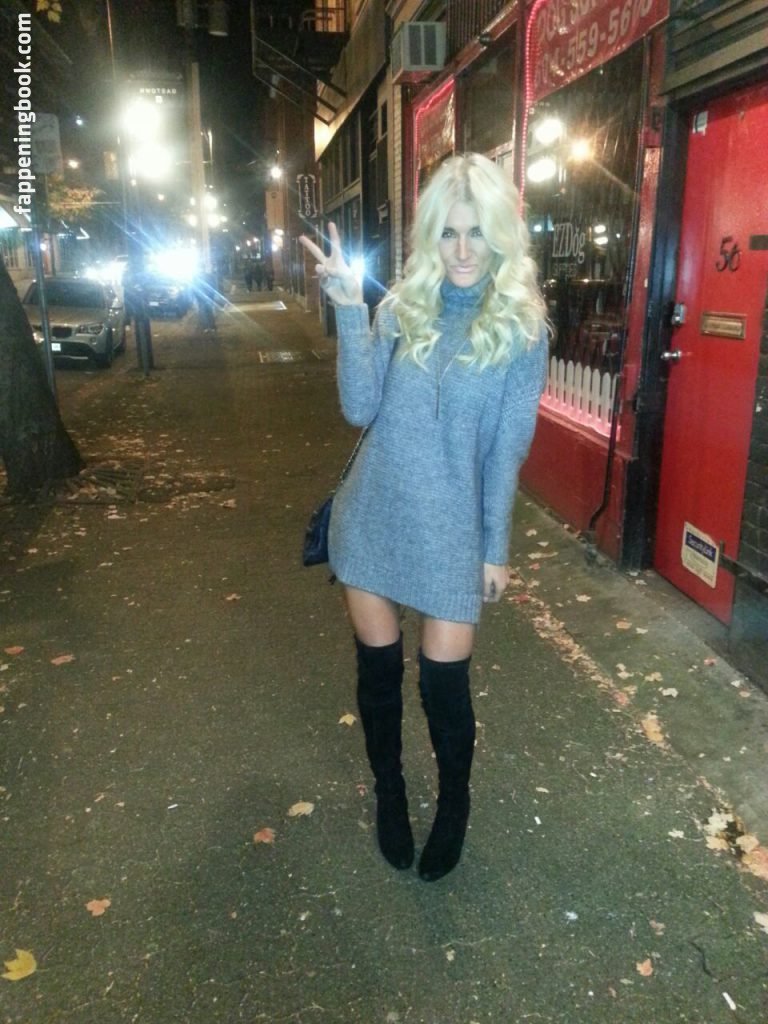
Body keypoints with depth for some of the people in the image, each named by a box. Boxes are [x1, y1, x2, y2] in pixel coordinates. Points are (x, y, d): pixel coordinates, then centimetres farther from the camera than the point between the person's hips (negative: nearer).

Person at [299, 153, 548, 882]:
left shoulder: (521, 326, -4)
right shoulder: (400, 308, 2)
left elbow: (507, 449, -3)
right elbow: (360, 408, -9)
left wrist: (495, 546, -2)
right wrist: (348, 307, -15)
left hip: (451, 528, -2)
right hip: (374, 515, 3)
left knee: (444, 676, 3)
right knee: (377, 663, 13)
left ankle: (454, 806, 33)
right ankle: (388, 791, 39)